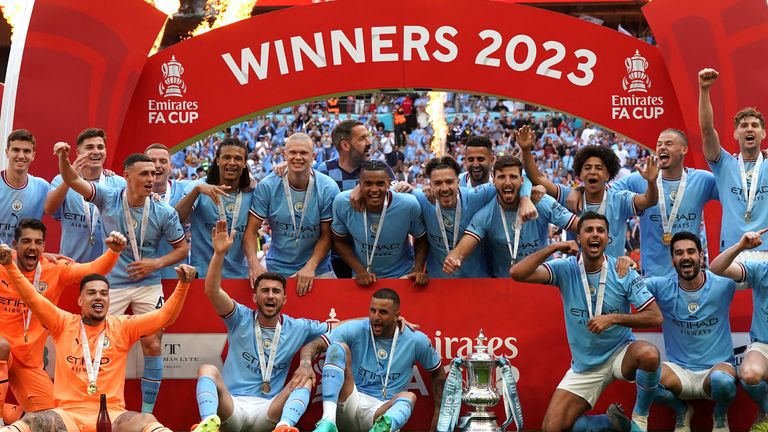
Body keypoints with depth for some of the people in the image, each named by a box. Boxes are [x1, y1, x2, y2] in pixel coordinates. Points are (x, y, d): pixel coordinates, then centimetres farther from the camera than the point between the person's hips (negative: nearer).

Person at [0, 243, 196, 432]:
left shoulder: (122, 327, 10)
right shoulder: (64, 324, 11)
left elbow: (164, 316, 2)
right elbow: (33, 299, 2)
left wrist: (183, 285, -12)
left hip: (112, 414, 0)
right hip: (68, 413, 0)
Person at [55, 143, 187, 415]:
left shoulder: (164, 213, -7)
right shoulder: (108, 198, -8)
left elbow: (182, 248, 3)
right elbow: (73, 181, -16)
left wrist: (156, 263, -13)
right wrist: (63, 157, -36)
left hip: (148, 285, 0)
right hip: (111, 285, 0)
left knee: (152, 346, -3)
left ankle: (147, 412, 9)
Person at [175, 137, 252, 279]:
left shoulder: (250, 195, 3)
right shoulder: (200, 188, -5)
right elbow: (176, 219, -18)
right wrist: (197, 189, -28)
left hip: (239, 275, 3)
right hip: (202, 273, -3)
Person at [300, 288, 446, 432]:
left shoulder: (416, 341, 1)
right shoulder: (355, 330, -3)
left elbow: (438, 373, 16)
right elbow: (313, 346, -12)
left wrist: (438, 413, 12)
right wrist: (306, 364, -35)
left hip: (382, 412, 0)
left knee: (409, 397, -31)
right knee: (339, 347, -21)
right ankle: (328, 420, -40)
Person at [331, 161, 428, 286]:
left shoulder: (409, 206, -18)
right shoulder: (342, 203, -17)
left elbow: (421, 239, -1)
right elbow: (339, 241, -2)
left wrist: (418, 270, -14)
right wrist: (360, 270, -11)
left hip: (402, 275, -2)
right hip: (363, 277, 2)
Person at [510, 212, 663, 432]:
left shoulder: (623, 273, -10)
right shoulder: (565, 269, -8)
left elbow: (655, 317, -14)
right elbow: (517, 273, -21)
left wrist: (613, 319, -26)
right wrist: (554, 247, -26)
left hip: (620, 353, -2)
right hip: (584, 365, 2)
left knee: (649, 354, -37)